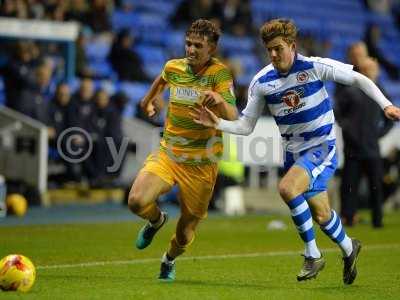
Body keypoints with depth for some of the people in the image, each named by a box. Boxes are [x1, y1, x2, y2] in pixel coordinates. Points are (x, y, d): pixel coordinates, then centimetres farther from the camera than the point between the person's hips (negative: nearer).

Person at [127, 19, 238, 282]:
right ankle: (156, 220, 16)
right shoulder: (173, 67, 0)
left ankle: (170, 260, 43)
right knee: (137, 201, -22)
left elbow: (233, 118, -25)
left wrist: (217, 99, -44)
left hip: (201, 164, -3)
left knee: (187, 228, 6)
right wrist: (150, 99, 39)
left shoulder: (220, 73, -13)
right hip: (168, 154, 3)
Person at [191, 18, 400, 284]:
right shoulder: (261, 82, -4)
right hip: (294, 151, 5)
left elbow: (358, 79, -5)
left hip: (322, 147, -5)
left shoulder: (314, 66, -13)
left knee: (287, 188, -28)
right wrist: (218, 123, -15)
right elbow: (246, 125, 2)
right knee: (320, 214, 9)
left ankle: (312, 255, -12)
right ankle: (348, 248, 41)